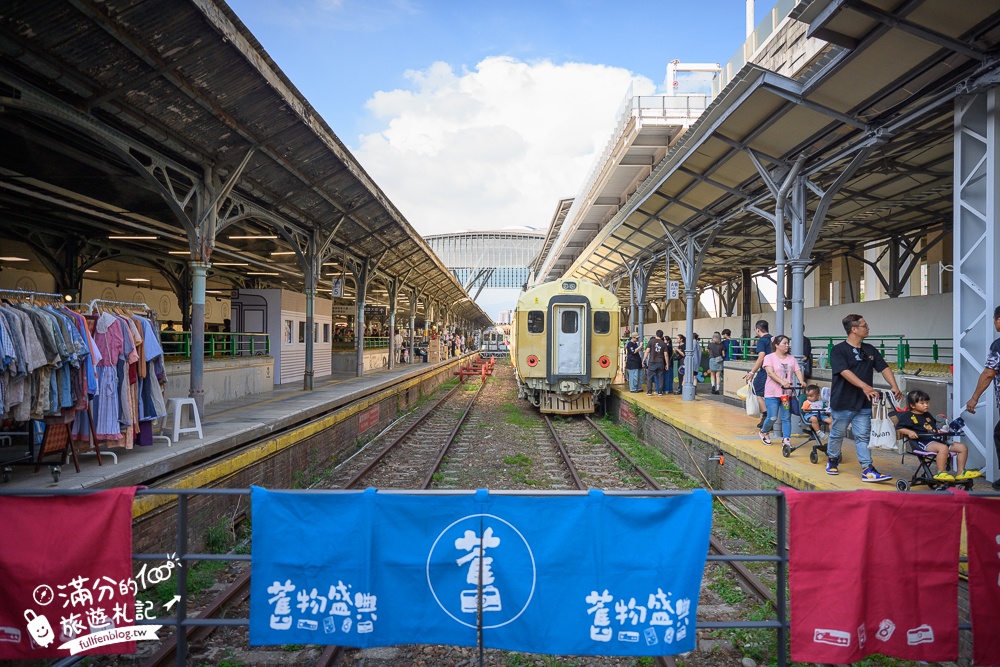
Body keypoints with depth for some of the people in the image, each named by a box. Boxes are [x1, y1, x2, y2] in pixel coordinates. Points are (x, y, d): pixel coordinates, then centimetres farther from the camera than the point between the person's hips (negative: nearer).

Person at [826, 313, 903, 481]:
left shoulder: (870, 350, 9)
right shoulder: (838, 350, -10)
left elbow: (884, 368, 6)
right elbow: (845, 372, -22)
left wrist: (894, 386, -11)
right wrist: (865, 386, -34)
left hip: (864, 404, 5)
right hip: (842, 403, -4)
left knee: (863, 437, 3)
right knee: (837, 434, 11)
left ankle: (868, 470, 2)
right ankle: (832, 460, 30)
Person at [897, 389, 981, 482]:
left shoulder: (928, 415, 26)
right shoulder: (909, 416, -2)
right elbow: (899, 428, -9)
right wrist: (909, 432, -24)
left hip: (936, 439, 9)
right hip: (923, 442, -9)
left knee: (962, 447, 3)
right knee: (943, 448, -37)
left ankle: (961, 472, 9)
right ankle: (940, 473, -29)